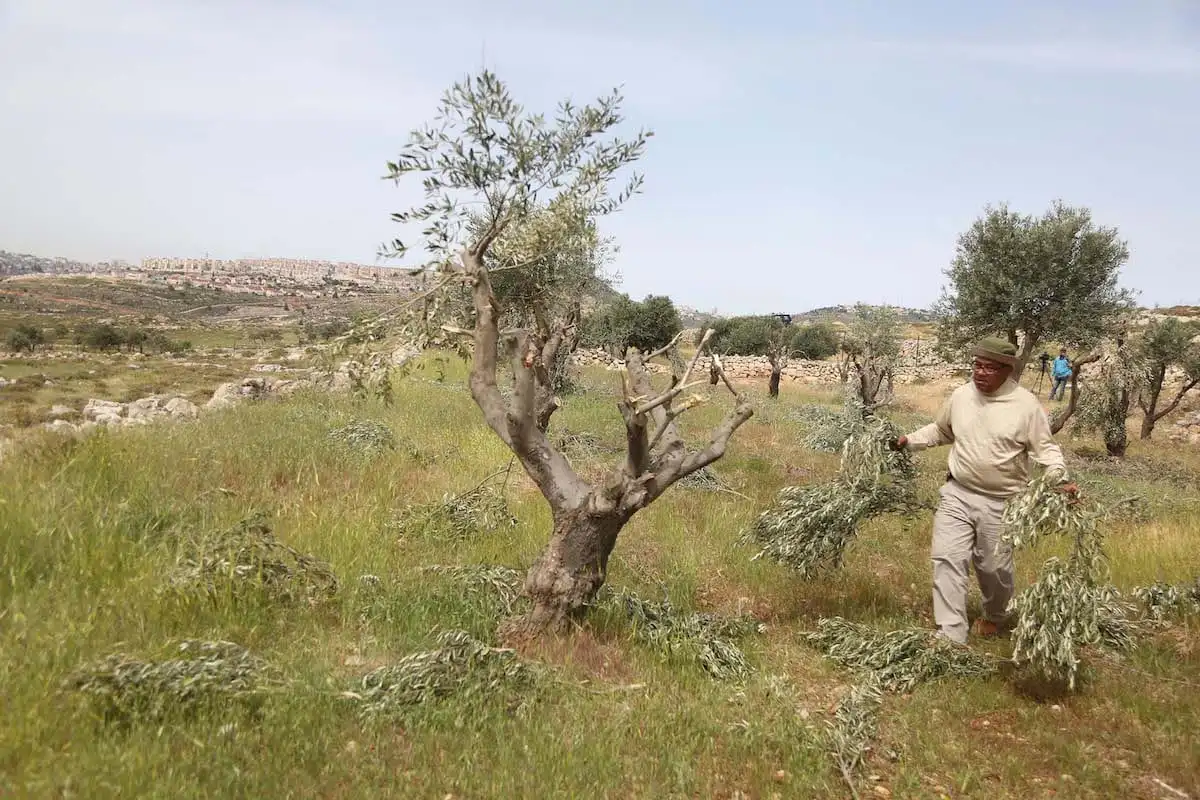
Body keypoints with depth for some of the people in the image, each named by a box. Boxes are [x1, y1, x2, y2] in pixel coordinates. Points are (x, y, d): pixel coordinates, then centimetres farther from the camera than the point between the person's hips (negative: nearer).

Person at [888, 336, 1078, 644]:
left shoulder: (1026, 404, -11)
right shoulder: (960, 395, 0)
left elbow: (1045, 448, -6)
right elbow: (940, 431, 16)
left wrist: (1060, 479, -22)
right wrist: (909, 441, 4)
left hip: (1002, 503, -2)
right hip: (957, 493, 3)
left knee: (993, 567, 11)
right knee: (947, 558, -9)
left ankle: (995, 615, 44)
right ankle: (951, 636, -4)